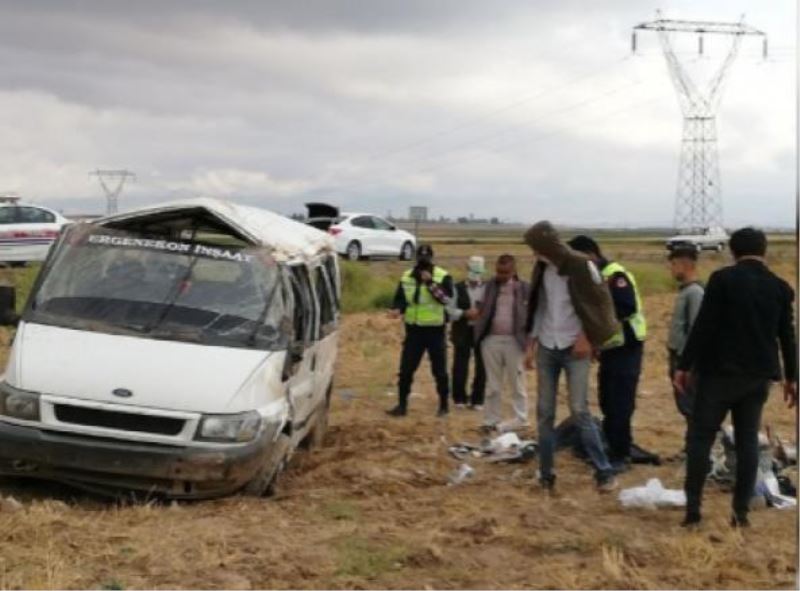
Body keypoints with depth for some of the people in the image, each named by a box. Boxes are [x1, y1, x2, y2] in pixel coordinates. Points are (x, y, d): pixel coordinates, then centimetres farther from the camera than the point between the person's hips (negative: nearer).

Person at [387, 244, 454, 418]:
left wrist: (431, 283, -25)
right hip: (413, 330, 3)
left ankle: (443, 405, 18)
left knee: (439, 371, 6)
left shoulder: (443, 277, -5)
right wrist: (397, 309, -13)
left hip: (435, 330, -3)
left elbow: (448, 299, -18)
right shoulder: (406, 277, 6)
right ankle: (402, 405, 12)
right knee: (406, 370, 3)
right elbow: (400, 298, 8)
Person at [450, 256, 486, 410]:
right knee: (460, 366, 1)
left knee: (481, 366, 3)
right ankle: (459, 398, 15)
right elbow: (449, 310, -3)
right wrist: (465, 313, -17)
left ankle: (477, 399, 13)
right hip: (463, 332, -1)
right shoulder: (458, 288, 3)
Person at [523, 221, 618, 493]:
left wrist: (586, 337, -12)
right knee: (544, 412, 5)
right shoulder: (541, 269, 7)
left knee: (579, 411, -10)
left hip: (574, 349, -5)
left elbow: (600, 303, -8)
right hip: (546, 350, 5)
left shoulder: (581, 266, -11)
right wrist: (531, 344, 12)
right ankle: (546, 474, 13)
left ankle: (604, 472, -1)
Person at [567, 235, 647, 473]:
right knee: (608, 403, 14)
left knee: (620, 404, -6)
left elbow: (628, 308, -30)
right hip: (609, 348, 10)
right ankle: (615, 450, 24)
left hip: (626, 348, -10)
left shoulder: (614, 275, -18)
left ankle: (619, 456, 1)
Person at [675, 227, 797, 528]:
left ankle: (692, 506, 0)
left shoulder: (722, 278, -9)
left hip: (720, 371, -4)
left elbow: (703, 326, -12)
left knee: (701, 436, 3)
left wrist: (684, 365, -7)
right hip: (758, 375, 4)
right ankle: (741, 510, 8)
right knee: (747, 440, 9)